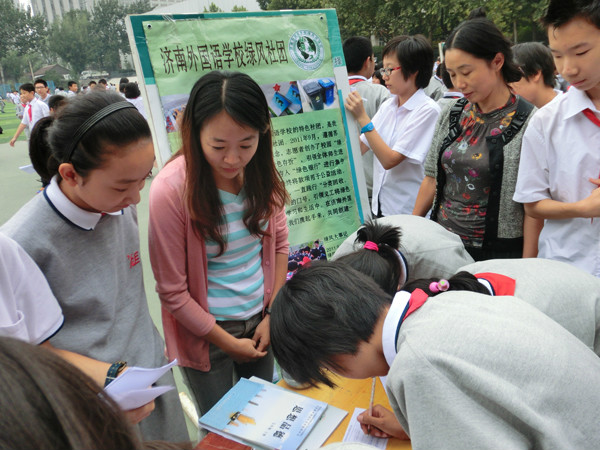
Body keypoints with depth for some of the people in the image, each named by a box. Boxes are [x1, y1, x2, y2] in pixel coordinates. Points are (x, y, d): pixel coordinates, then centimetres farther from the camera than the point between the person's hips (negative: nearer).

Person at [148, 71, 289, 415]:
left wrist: (273, 316, -1)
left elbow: (280, 245, 2)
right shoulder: (171, 190, -24)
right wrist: (228, 343, -11)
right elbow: (173, 292, -17)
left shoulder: (262, 171, -10)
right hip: (206, 332, -4)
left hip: (260, 320, 4)